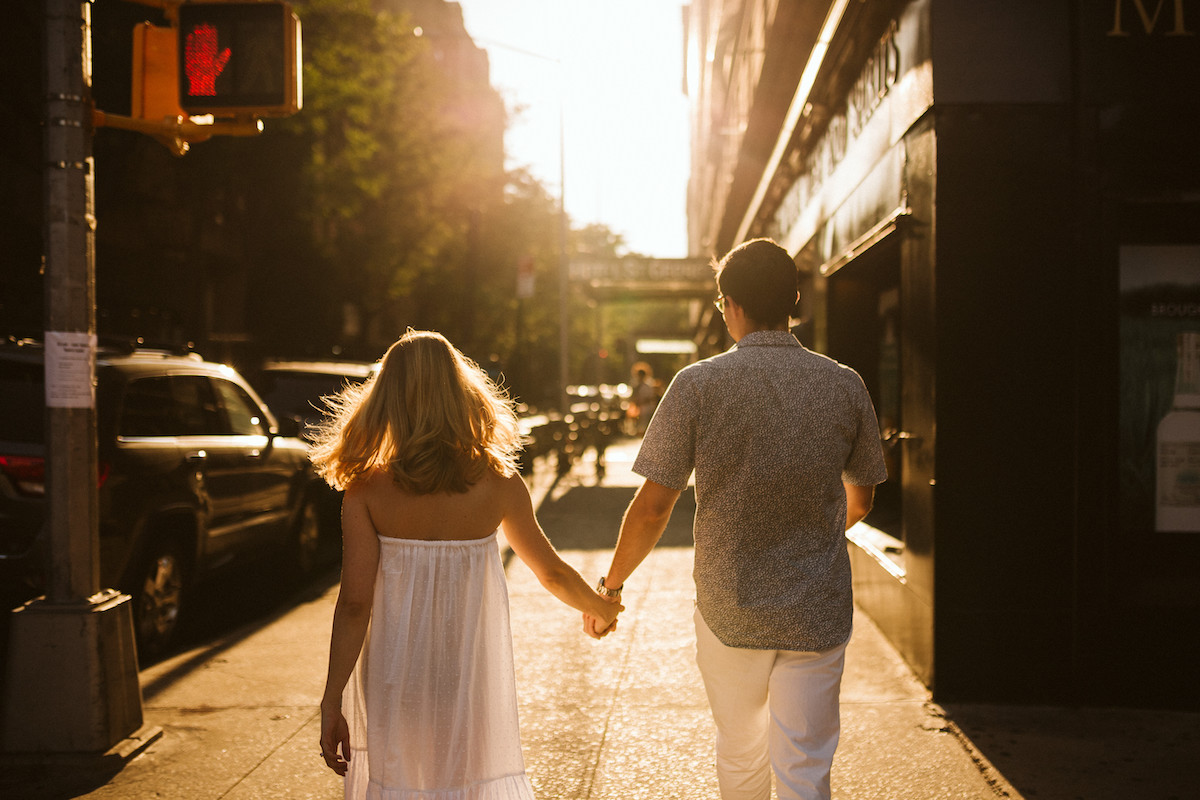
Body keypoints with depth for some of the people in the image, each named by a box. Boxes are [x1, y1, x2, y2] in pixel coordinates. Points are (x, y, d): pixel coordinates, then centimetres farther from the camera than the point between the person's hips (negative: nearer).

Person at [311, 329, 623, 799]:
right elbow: (553, 574, 7)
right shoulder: (496, 483, -6)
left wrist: (331, 704, -6)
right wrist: (603, 608, 26)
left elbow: (354, 603, -12)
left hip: (393, 689, 0)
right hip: (469, 685, 0)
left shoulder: (366, 490, -9)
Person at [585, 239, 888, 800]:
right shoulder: (844, 386, -2)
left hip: (728, 610, 0)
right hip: (818, 616, 1)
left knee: (740, 754, 21)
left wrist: (611, 585, 7)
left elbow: (652, 507, -8)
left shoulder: (697, 385, -9)